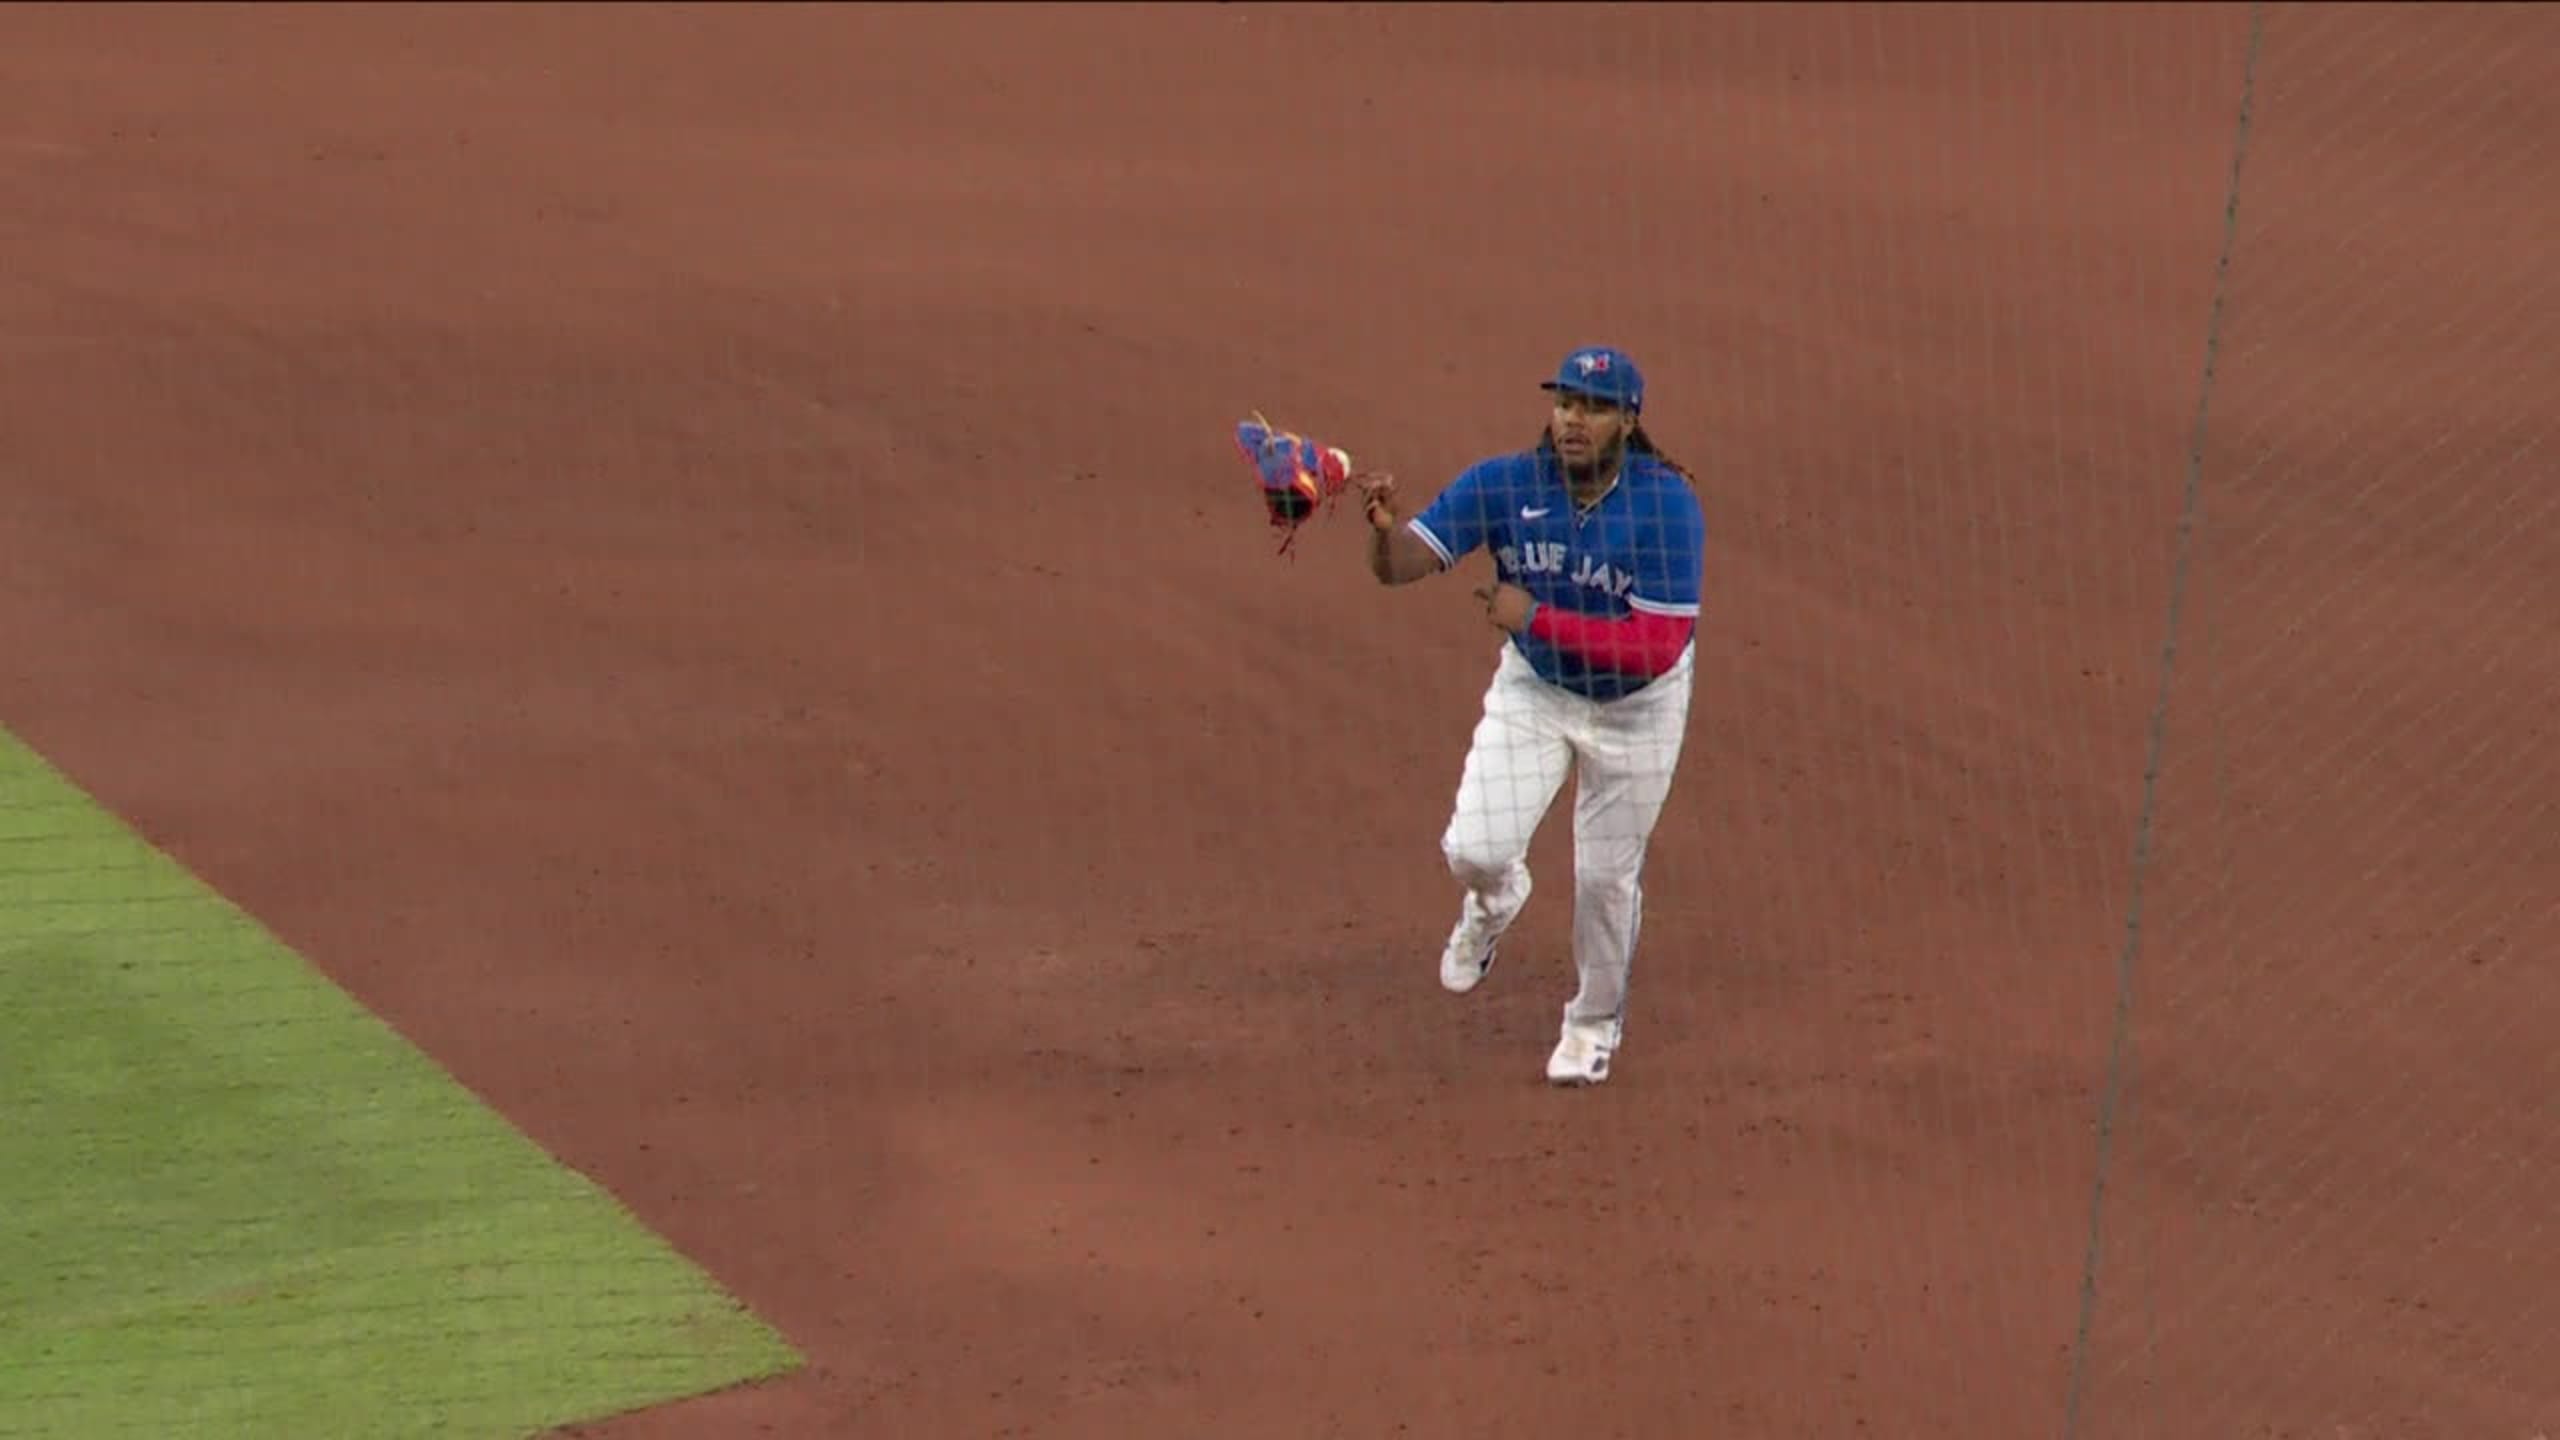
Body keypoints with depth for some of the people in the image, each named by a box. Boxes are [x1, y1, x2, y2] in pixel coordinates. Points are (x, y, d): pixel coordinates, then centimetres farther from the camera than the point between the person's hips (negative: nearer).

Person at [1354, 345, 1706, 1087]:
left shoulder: (1668, 506, -28)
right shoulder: (1504, 485, -20)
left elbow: (1657, 649, -33)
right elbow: (1401, 564, -24)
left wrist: (1537, 617, -36)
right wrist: (1384, 527, -47)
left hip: (1637, 703, -2)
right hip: (1533, 687, 2)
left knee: (1606, 875, 8)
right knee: (1476, 849, -12)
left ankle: (1595, 1023, 36)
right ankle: (1493, 902, 28)